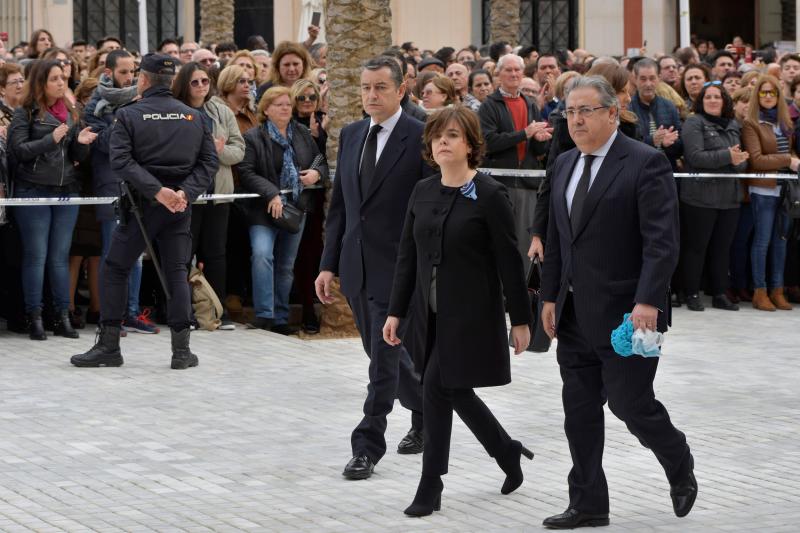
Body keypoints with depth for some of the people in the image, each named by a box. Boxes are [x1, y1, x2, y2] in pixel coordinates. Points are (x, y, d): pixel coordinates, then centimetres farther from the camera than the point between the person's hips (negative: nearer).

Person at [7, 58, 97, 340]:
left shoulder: (70, 113, 14)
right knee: (36, 256, -1)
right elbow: (18, 150, -10)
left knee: (61, 256, 7)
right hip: (33, 192, -4)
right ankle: (34, 317, 4)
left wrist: (81, 142, -8)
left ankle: (63, 317, 10)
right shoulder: (25, 113, -1)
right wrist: (51, 139, -19)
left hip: (67, 191, 4)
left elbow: (78, 157, 14)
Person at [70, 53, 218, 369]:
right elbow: (209, 161, 1)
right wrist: (185, 192, -9)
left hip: (142, 204, -3)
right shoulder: (193, 117, 7)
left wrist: (157, 190, -20)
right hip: (180, 207, 3)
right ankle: (182, 350, 3)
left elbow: (121, 160, -16)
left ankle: (109, 345, 7)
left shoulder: (129, 115, -5)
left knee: (115, 270, 7)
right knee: (176, 272, 7)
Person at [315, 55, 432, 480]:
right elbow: (339, 205, 14)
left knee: (384, 358, -5)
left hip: (397, 267, -7)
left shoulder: (420, 139, -9)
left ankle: (367, 445, 2)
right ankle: (424, 410, 37)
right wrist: (329, 264, 9)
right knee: (384, 353, 16)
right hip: (357, 268, 7)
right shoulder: (351, 136, 10)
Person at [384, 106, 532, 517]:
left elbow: (509, 262, -9)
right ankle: (508, 453, 33)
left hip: (471, 313, -6)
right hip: (430, 313, 6)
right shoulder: (422, 192, 6)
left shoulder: (489, 196, -11)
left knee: (438, 388, -10)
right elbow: (407, 255, 10)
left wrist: (520, 320, -8)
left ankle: (430, 485, 2)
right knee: (456, 393, 11)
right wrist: (396, 312, 6)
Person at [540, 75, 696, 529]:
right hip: (576, 313, 7)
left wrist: (648, 302, -23)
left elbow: (662, 241, -16)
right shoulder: (565, 164, 12)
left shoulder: (646, 163, -10)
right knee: (579, 410, 6)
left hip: (625, 313, -7)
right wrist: (551, 296, 12)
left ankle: (680, 467, 25)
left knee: (630, 403, -3)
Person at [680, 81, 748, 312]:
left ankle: (719, 294, 16)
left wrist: (739, 161, -10)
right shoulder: (694, 123, -4)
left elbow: (742, 162, 14)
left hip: (729, 197, 6)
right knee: (696, 247, 1)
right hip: (700, 196, -6)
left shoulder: (733, 126, 15)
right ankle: (692, 294, 8)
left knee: (722, 247, 10)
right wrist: (727, 156, -21)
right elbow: (695, 156, -16)